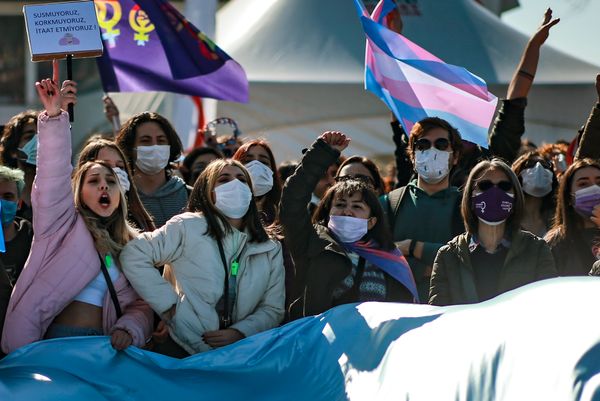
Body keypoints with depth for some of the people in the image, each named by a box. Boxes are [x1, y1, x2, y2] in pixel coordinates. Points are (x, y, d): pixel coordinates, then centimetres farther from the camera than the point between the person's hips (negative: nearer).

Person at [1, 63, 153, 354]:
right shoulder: (63, 224, 12)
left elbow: (141, 306, 14)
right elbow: (53, 176, -4)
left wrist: (128, 330, -8)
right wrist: (53, 116, -16)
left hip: (102, 351, 3)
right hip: (54, 345, -3)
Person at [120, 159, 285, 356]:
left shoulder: (270, 251, 14)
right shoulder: (188, 227, 1)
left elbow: (273, 309, 13)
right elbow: (134, 256, -2)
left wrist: (239, 333, -6)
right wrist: (168, 305, -5)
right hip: (180, 350, -4)